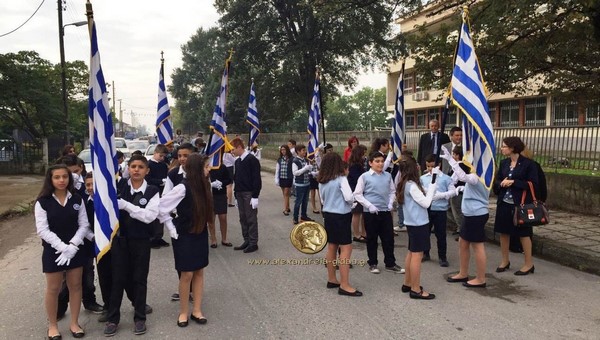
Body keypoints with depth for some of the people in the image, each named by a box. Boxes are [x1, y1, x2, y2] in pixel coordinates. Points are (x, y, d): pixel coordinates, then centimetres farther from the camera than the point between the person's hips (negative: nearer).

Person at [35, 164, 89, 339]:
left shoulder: (77, 199, 0)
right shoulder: (43, 202, -7)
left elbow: (84, 225, -2)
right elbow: (42, 230, -12)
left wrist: (72, 245, -15)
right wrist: (63, 247, -21)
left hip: (75, 250, 3)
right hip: (53, 251, -2)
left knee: (75, 286, 9)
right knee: (53, 289, 8)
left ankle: (74, 323, 23)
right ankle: (52, 325, 24)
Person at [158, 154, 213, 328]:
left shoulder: (202, 185, -2)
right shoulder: (183, 187, -21)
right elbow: (161, 207, -19)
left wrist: (204, 227, 6)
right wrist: (172, 229, -13)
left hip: (200, 233, 6)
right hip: (184, 235, -6)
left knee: (199, 271, 10)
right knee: (187, 274, 2)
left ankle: (197, 310, 21)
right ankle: (184, 312, 19)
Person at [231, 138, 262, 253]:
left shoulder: (252, 160, -12)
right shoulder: (237, 161, 12)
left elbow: (256, 179, -14)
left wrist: (255, 197, -17)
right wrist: (236, 195, 15)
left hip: (249, 194, -8)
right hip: (240, 194, 8)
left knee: (251, 219, -1)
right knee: (243, 218, 11)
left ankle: (253, 243, 7)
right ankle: (246, 241, 21)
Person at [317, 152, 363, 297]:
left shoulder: (321, 181, 6)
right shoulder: (341, 179, -14)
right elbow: (349, 197, -21)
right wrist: (352, 200, -1)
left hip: (328, 215, 8)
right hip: (341, 216, -8)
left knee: (332, 247, 15)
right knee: (346, 249, -5)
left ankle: (331, 279, 25)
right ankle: (344, 286, -5)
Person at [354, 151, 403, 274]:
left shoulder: (388, 175, 4)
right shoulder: (364, 176, -6)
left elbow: (392, 191, 15)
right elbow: (357, 194, -5)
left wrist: (391, 203, -1)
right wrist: (369, 206, -13)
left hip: (386, 211, 3)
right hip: (370, 212, -3)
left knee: (389, 238, 8)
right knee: (372, 239, 8)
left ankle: (390, 263, 21)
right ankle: (372, 264, 22)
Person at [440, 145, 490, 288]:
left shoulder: (477, 176, -20)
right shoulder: (476, 175, 13)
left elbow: (463, 177, -41)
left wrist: (450, 159, -41)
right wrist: (463, 189, 11)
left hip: (477, 215, -11)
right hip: (472, 215, 11)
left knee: (477, 247, 0)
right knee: (462, 243, 17)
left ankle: (481, 279, 11)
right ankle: (463, 274, 29)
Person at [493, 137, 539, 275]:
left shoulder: (528, 163, -9)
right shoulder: (503, 163, 8)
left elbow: (533, 184, -12)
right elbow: (497, 180, 11)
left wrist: (513, 182, -18)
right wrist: (502, 183, -12)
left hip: (521, 204, -6)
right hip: (504, 203, 6)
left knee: (524, 233, 3)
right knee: (504, 232, 11)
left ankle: (529, 264, 16)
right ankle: (505, 261, 25)